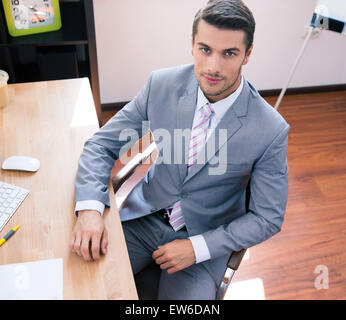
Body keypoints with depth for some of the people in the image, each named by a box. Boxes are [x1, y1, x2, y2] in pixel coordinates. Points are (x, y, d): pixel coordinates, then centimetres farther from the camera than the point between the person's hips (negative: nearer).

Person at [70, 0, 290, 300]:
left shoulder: (271, 130, -18)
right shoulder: (161, 84, -11)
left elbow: (268, 218, -9)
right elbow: (102, 144, -5)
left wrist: (198, 247, -17)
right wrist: (89, 208, -23)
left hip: (203, 239, -1)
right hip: (141, 217, 2)